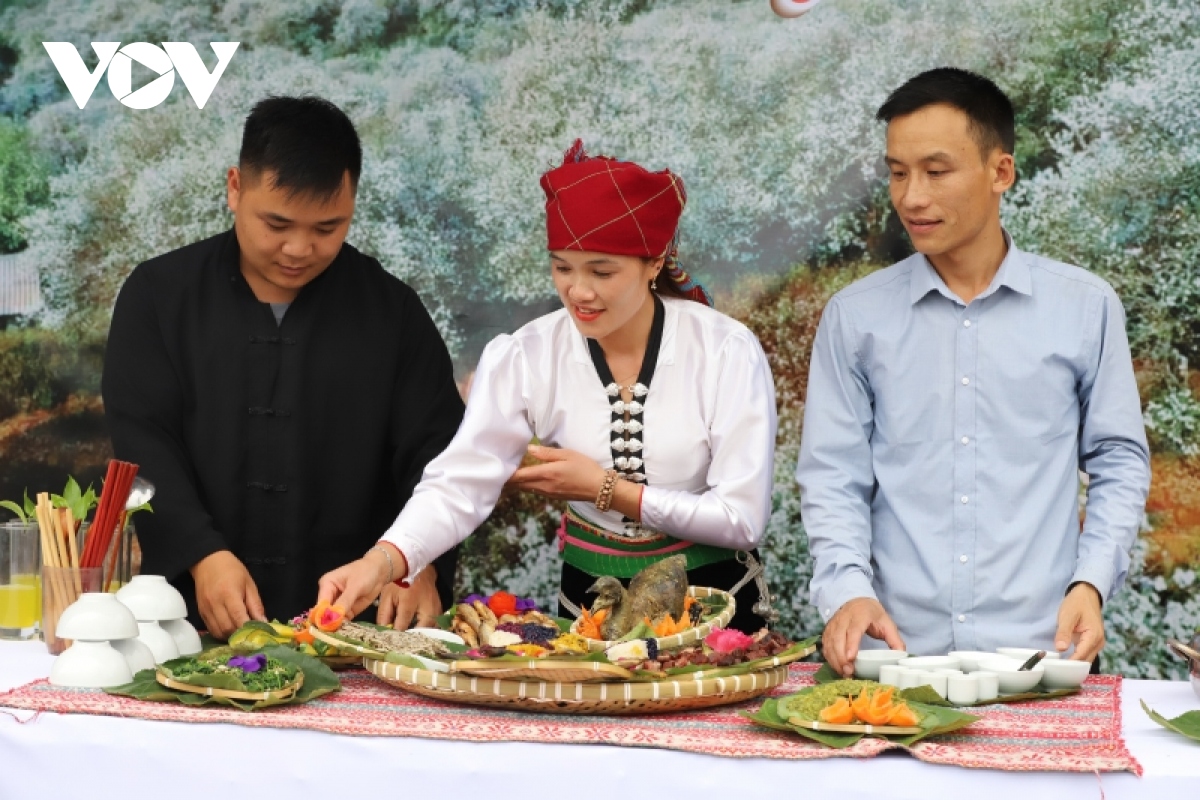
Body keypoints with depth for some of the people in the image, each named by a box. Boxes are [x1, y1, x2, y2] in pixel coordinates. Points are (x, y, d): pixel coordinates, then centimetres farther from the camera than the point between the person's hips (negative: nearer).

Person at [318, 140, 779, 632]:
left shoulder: (726, 352, -9)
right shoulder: (527, 359, -4)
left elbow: (744, 518, -11)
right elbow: (460, 482, -15)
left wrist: (607, 490, -12)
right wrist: (384, 562, -32)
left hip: (713, 599, -2)